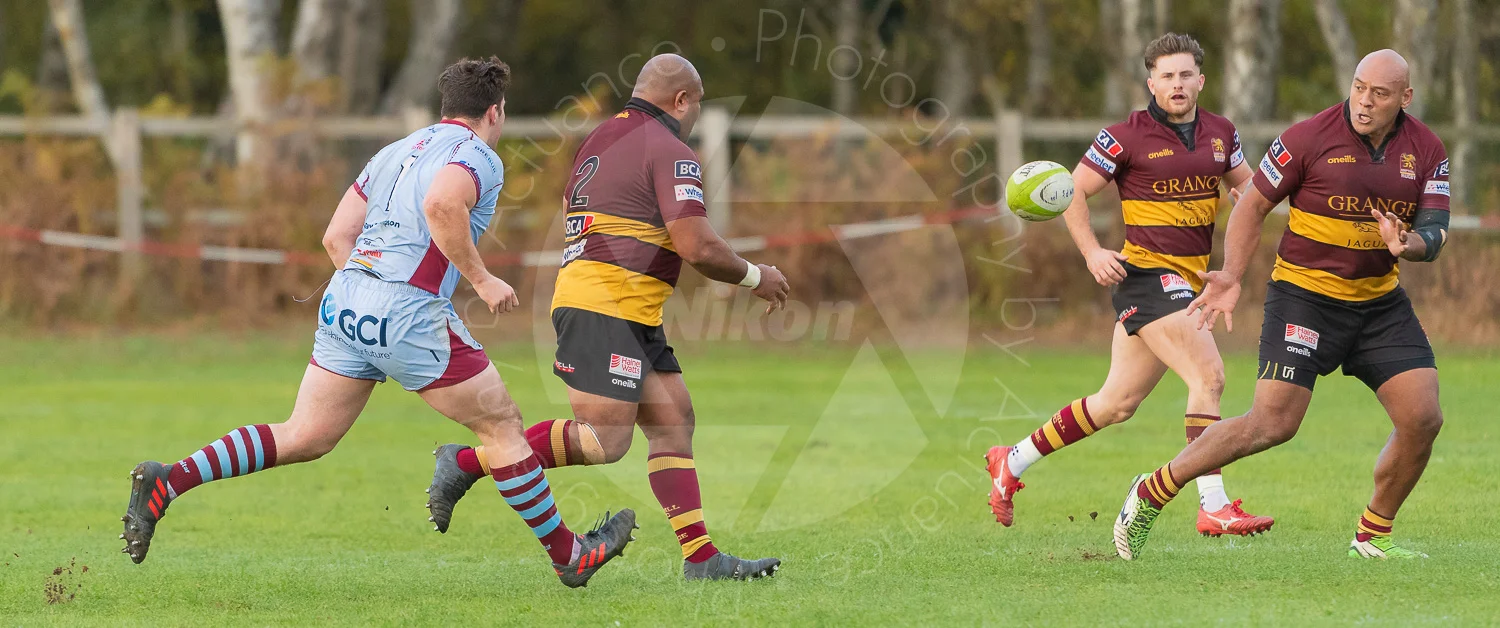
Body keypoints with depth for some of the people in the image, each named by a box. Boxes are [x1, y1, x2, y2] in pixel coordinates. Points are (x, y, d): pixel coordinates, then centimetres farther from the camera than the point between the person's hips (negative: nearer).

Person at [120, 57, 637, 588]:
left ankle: (164, 483, -3)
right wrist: (481, 279, -17)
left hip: (345, 298, 7)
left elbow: (336, 237, 18)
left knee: (304, 437, 9)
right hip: (409, 313, -7)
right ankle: (568, 554, 14)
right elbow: (442, 204, -27)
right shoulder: (479, 157, -3)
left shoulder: (397, 151, 21)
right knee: (502, 425, 6)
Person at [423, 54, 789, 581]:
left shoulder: (601, 138, 19)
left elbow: (569, 210, 32)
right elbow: (698, 247, -16)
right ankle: (465, 463, -12)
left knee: (673, 423, 6)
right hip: (607, 306, -10)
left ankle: (701, 557, -1)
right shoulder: (669, 152, -9)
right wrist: (753, 277, 0)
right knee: (605, 440, -16)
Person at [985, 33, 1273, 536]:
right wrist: (1092, 252, -14)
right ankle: (1214, 508, -21)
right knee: (1208, 376, -21)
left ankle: (1013, 461, 26)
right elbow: (1073, 191, -3)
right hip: (1146, 273, -7)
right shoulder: (1127, 137, -8)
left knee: (1117, 404, 12)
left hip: (1189, 281, 7)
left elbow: (1245, 187, 25)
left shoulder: (1220, 133, 9)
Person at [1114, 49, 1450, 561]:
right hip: (1304, 294, -5)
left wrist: (1409, 244, -27)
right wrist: (1231, 277, -14)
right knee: (1273, 424, -15)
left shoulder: (1427, 150, -1)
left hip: (1380, 302, 5)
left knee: (1423, 418, -7)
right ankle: (1150, 494, -2)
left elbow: (1434, 233, -4)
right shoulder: (1310, 138, -13)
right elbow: (1253, 205, -4)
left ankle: (1373, 535, 13)